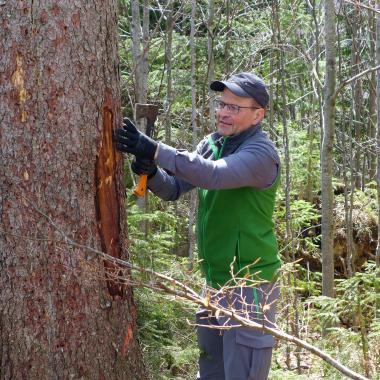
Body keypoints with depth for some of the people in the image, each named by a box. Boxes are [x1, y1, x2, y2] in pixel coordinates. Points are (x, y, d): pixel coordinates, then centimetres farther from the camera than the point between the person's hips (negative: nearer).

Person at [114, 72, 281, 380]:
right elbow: (175, 188, 6)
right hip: (216, 280, 8)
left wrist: (154, 150, -39)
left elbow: (213, 174, -35)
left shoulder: (261, 153, -18)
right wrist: (151, 172, -16)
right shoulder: (212, 143, 7)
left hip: (249, 285, -8)